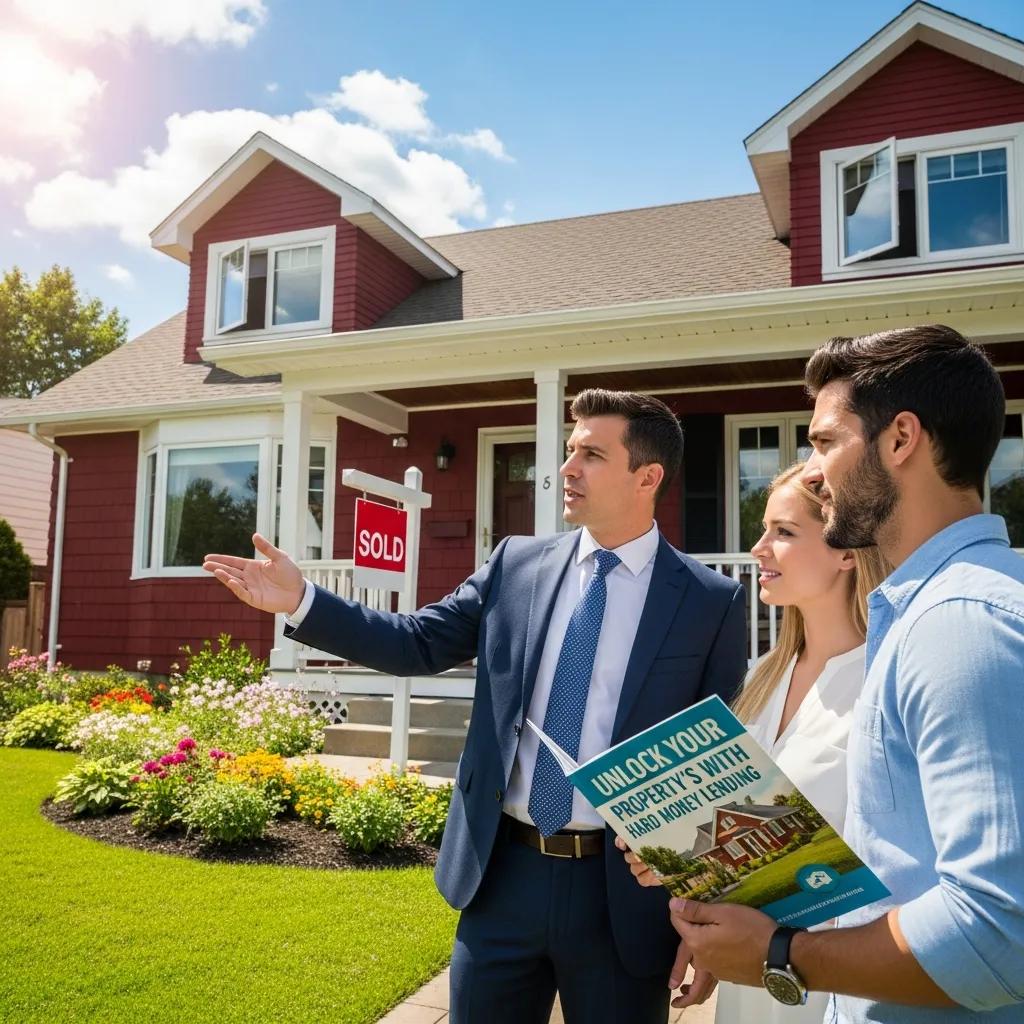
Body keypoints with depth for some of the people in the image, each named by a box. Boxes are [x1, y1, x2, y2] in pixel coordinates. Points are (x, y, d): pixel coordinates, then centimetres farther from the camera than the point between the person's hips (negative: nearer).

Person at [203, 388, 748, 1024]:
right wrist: (301, 602, -5)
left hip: (623, 892, -2)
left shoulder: (713, 602, -6)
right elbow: (418, 644, 4)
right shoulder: (517, 564, 2)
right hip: (502, 875, 3)